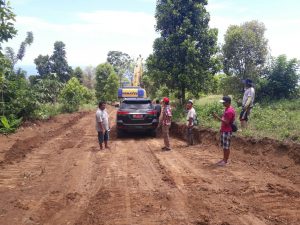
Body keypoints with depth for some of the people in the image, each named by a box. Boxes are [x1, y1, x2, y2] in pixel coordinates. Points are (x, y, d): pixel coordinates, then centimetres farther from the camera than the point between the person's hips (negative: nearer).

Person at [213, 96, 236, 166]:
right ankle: (224, 159, 25)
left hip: (227, 131, -10)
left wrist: (217, 117, -25)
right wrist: (221, 128, 19)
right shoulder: (226, 109, 11)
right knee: (223, 146, 16)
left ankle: (225, 161, 7)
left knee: (226, 147, -1)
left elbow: (226, 122, -24)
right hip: (223, 130, 10)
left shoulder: (230, 111, -21)